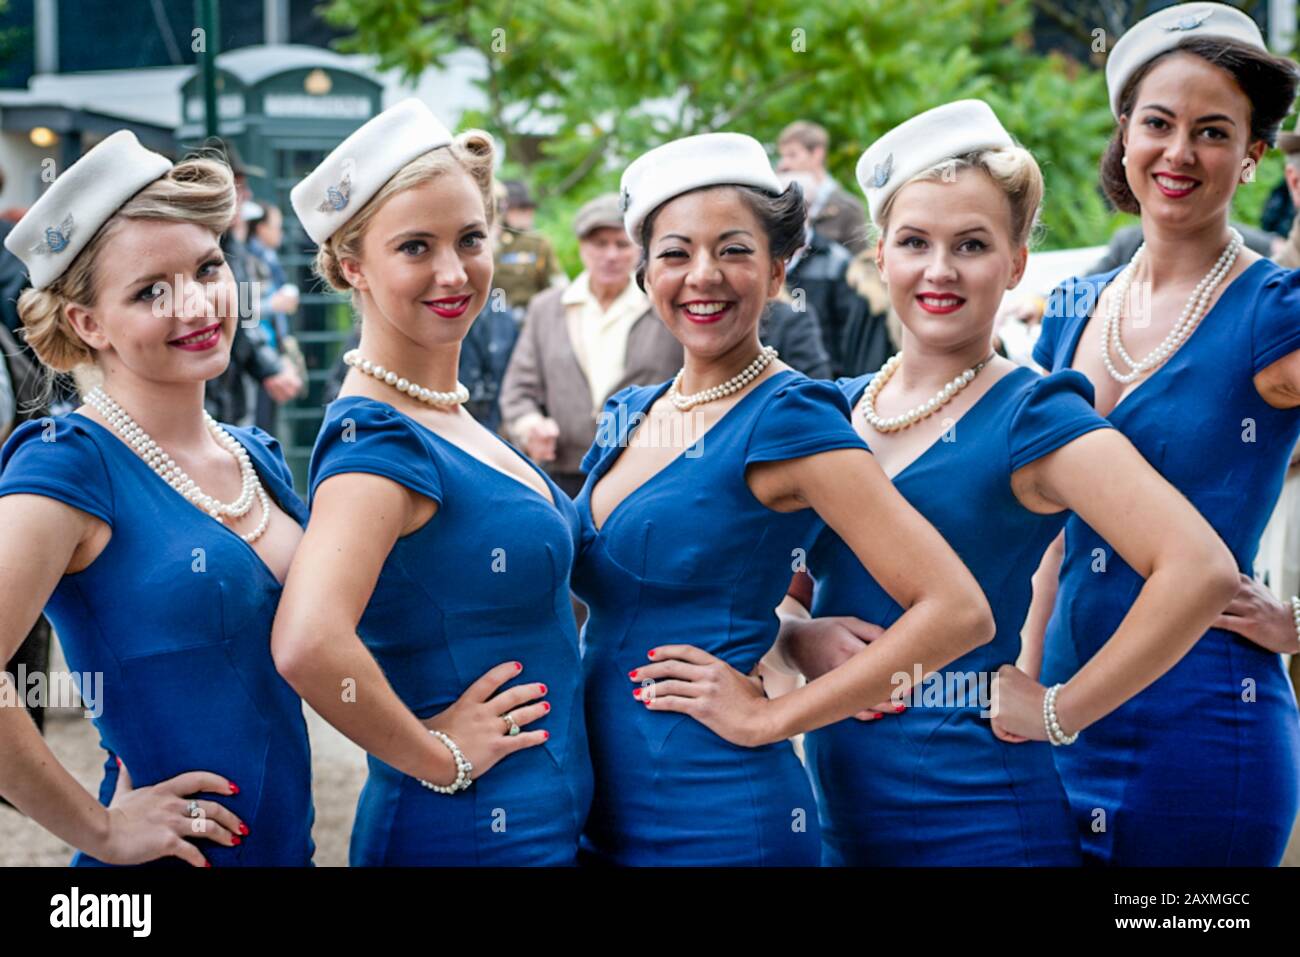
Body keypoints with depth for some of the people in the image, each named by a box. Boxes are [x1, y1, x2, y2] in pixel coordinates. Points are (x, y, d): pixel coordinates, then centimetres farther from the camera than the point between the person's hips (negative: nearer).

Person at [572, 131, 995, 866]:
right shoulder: (627, 417, 7)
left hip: (719, 823, -7)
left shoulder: (788, 420, -12)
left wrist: (770, 717, -15)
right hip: (600, 815, 7)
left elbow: (958, 611, -20)